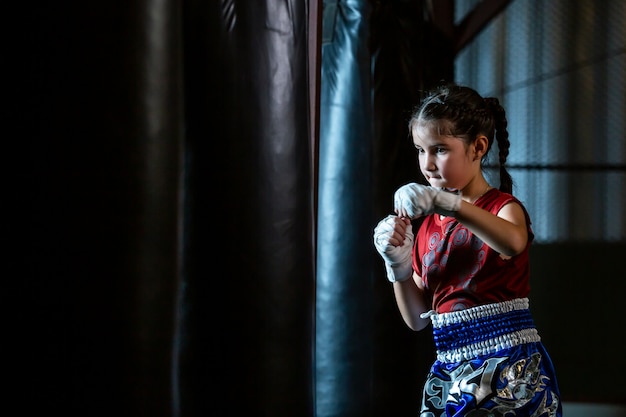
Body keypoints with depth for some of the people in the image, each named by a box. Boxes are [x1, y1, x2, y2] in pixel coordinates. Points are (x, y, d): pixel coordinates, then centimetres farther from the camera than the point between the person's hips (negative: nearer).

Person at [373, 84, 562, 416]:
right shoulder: (426, 225, 12)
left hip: (506, 365, -5)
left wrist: (447, 203, -38)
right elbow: (417, 319, 12)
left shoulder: (503, 208, -3)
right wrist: (398, 264, -3)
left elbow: (513, 243, -31)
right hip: (448, 371, 6)